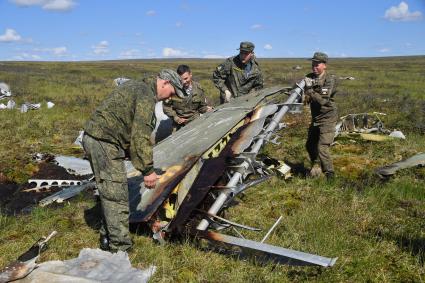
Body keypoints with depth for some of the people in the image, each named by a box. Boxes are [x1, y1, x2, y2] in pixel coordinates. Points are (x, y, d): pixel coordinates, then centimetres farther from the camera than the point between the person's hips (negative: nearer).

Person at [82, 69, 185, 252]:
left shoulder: (137, 87, 20)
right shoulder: (147, 96, -12)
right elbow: (141, 135, -20)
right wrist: (147, 170, -16)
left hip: (93, 137, 11)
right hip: (104, 142, -11)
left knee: (109, 193, 18)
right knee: (117, 196, -6)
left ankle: (107, 239, 29)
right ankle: (120, 248, 2)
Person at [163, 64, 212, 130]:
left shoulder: (198, 88, -2)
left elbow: (202, 106, 10)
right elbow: (166, 106, -3)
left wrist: (207, 109, -12)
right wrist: (175, 118, -12)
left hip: (195, 121, 2)